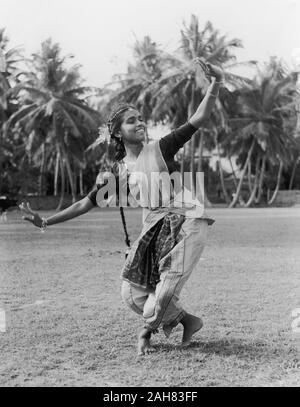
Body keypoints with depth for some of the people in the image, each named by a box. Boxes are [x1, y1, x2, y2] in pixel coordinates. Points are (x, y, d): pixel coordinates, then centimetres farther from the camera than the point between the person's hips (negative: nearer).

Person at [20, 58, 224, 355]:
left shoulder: (161, 149, -3)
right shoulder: (120, 169, 8)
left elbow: (199, 118, -11)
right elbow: (87, 203, 12)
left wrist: (215, 85, -26)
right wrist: (45, 222, 9)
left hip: (185, 222, -5)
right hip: (153, 227, 5)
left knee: (165, 290, -13)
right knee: (134, 294, -2)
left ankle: (146, 331, 17)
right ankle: (187, 321, 16)